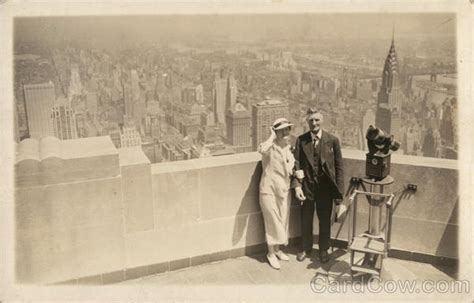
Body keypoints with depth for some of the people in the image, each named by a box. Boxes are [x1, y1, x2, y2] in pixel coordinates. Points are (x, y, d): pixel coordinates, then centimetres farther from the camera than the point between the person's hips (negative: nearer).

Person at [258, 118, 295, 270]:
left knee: (283, 221, 13)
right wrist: (272, 136, -23)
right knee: (273, 221, 0)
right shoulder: (270, 147, -12)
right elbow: (262, 149, -38)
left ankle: (277, 250, 30)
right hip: (269, 189, -6)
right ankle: (271, 253, 14)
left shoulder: (290, 148, 8)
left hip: (284, 190, 6)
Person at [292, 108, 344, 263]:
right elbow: (297, 164, -3)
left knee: (325, 220, 13)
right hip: (307, 186, 1)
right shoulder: (301, 140, -2)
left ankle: (323, 249, 34)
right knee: (306, 220, 15)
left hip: (325, 187, -1)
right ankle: (305, 248, 36)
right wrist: (297, 186, -15)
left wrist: (338, 190, -6)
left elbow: (338, 166, -3)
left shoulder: (332, 140, -5)